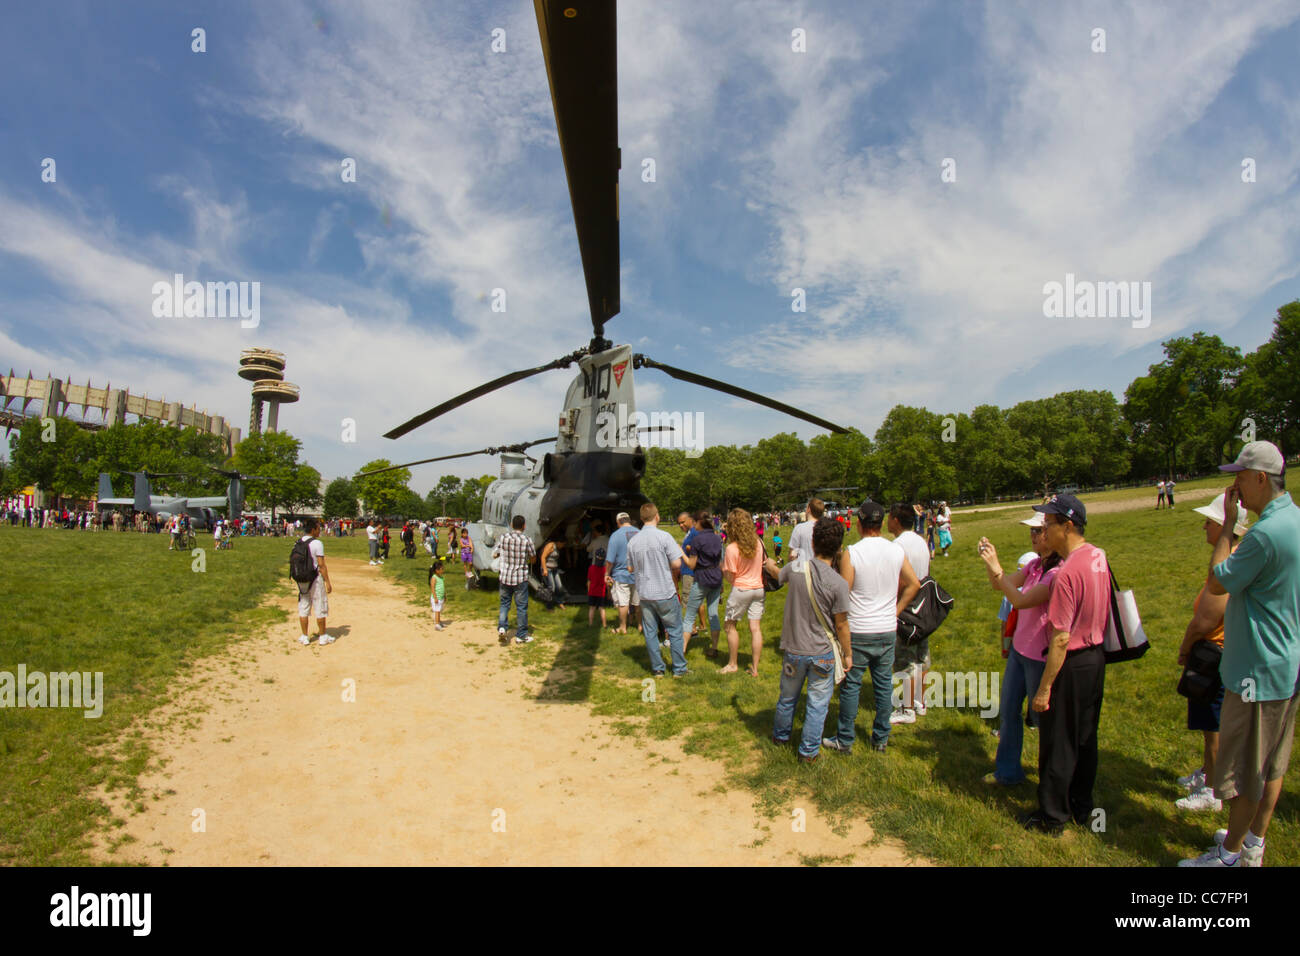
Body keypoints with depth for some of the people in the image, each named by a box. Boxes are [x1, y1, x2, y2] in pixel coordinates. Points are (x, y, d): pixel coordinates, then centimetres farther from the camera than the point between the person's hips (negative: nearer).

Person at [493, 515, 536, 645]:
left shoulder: (503, 537, -4)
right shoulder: (527, 540, -10)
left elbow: (494, 554, 3)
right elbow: (533, 557, 1)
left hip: (505, 577, 2)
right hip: (521, 578, -2)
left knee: (504, 603, 18)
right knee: (521, 607, 8)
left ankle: (501, 628, -1)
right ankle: (521, 635, 15)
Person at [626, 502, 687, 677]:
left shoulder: (633, 541, 2)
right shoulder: (664, 536, -13)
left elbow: (631, 568, 10)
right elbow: (676, 564, -14)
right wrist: (674, 576, 6)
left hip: (645, 593, 4)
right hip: (665, 592, -4)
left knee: (650, 633, 12)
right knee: (675, 631, 8)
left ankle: (657, 668, 18)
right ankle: (679, 668, 14)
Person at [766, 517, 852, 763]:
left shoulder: (796, 567, -10)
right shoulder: (838, 584, -19)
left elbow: (778, 574, 15)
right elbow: (841, 625, -12)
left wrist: (770, 566, 39)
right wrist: (848, 653, 4)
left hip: (793, 650, 3)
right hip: (822, 653, -3)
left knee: (788, 697, 22)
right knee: (817, 703, 13)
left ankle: (780, 736, 43)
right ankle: (808, 751, 23)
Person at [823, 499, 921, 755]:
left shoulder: (851, 552, -14)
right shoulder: (897, 550, -1)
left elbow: (843, 594, -14)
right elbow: (914, 584, 7)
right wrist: (895, 611, 11)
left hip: (858, 631, -4)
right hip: (888, 630, 4)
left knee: (850, 686, 7)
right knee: (884, 685, 15)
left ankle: (845, 740, 18)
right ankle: (881, 739, 27)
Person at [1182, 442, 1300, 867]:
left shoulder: (1266, 533, -26)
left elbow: (1217, 583, -16)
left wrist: (1228, 525, -13)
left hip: (1258, 670, -9)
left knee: (1245, 767, 6)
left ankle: (1231, 853, 21)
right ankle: (1254, 843, 34)